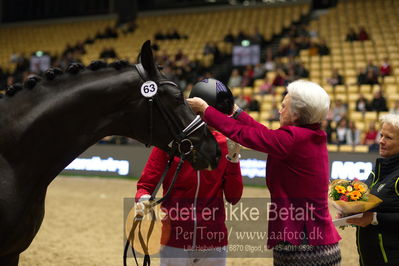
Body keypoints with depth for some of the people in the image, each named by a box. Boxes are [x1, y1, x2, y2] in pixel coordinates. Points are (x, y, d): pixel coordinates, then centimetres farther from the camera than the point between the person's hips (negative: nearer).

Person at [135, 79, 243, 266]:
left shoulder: (224, 144, 2)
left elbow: (233, 197, -2)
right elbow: (145, 185, -3)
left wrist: (232, 156, -10)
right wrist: (144, 200, -25)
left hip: (214, 246, 3)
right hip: (175, 243, -2)